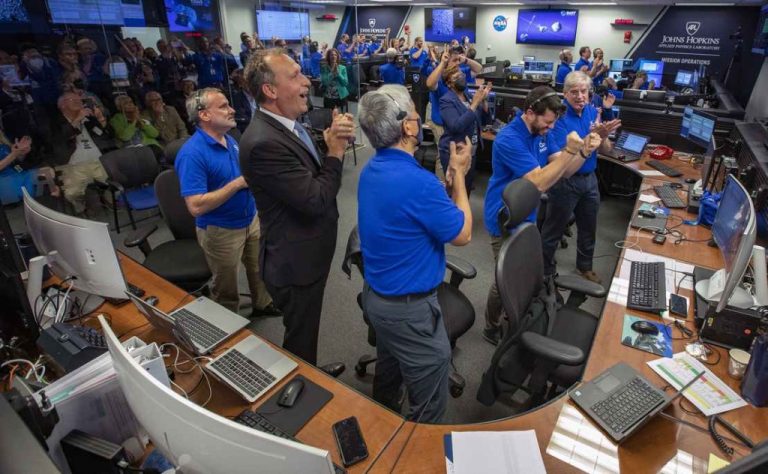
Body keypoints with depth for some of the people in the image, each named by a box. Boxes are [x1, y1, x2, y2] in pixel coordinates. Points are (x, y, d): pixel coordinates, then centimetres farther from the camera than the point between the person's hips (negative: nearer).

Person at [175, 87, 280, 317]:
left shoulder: (230, 140, 1)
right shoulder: (192, 153, -24)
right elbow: (196, 206, -30)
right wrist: (239, 183, -27)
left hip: (251, 219, 7)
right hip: (221, 230, -7)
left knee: (260, 268, 26)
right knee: (226, 290, 14)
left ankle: (263, 304, 50)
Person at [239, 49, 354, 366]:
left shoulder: (286, 124, 2)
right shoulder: (263, 142, -28)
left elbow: (313, 171, 3)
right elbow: (316, 200, -30)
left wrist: (334, 137, -15)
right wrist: (335, 151, -17)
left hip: (307, 254, 9)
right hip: (296, 262, -9)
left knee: (306, 332, 30)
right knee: (301, 340, 15)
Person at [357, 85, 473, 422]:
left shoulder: (372, 169, 0)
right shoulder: (417, 181, -29)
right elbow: (462, 234, -14)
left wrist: (452, 172, 4)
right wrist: (459, 173, -7)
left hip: (376, 294, 10)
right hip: (409, 308, -10)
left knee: (389, 371, 31)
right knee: (430, 406, 11)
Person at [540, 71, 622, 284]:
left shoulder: (592, 111, 2)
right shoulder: (559, 115, -17)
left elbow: (606, 150, 1)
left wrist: (602, 136, -20)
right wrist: (592, 136, -34)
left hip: (590, 179, 7)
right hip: (565, 181, -7)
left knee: (588, 228, 20)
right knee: (553, 230, 6)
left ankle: (585, 267, 41)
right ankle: (546, 271, 23)